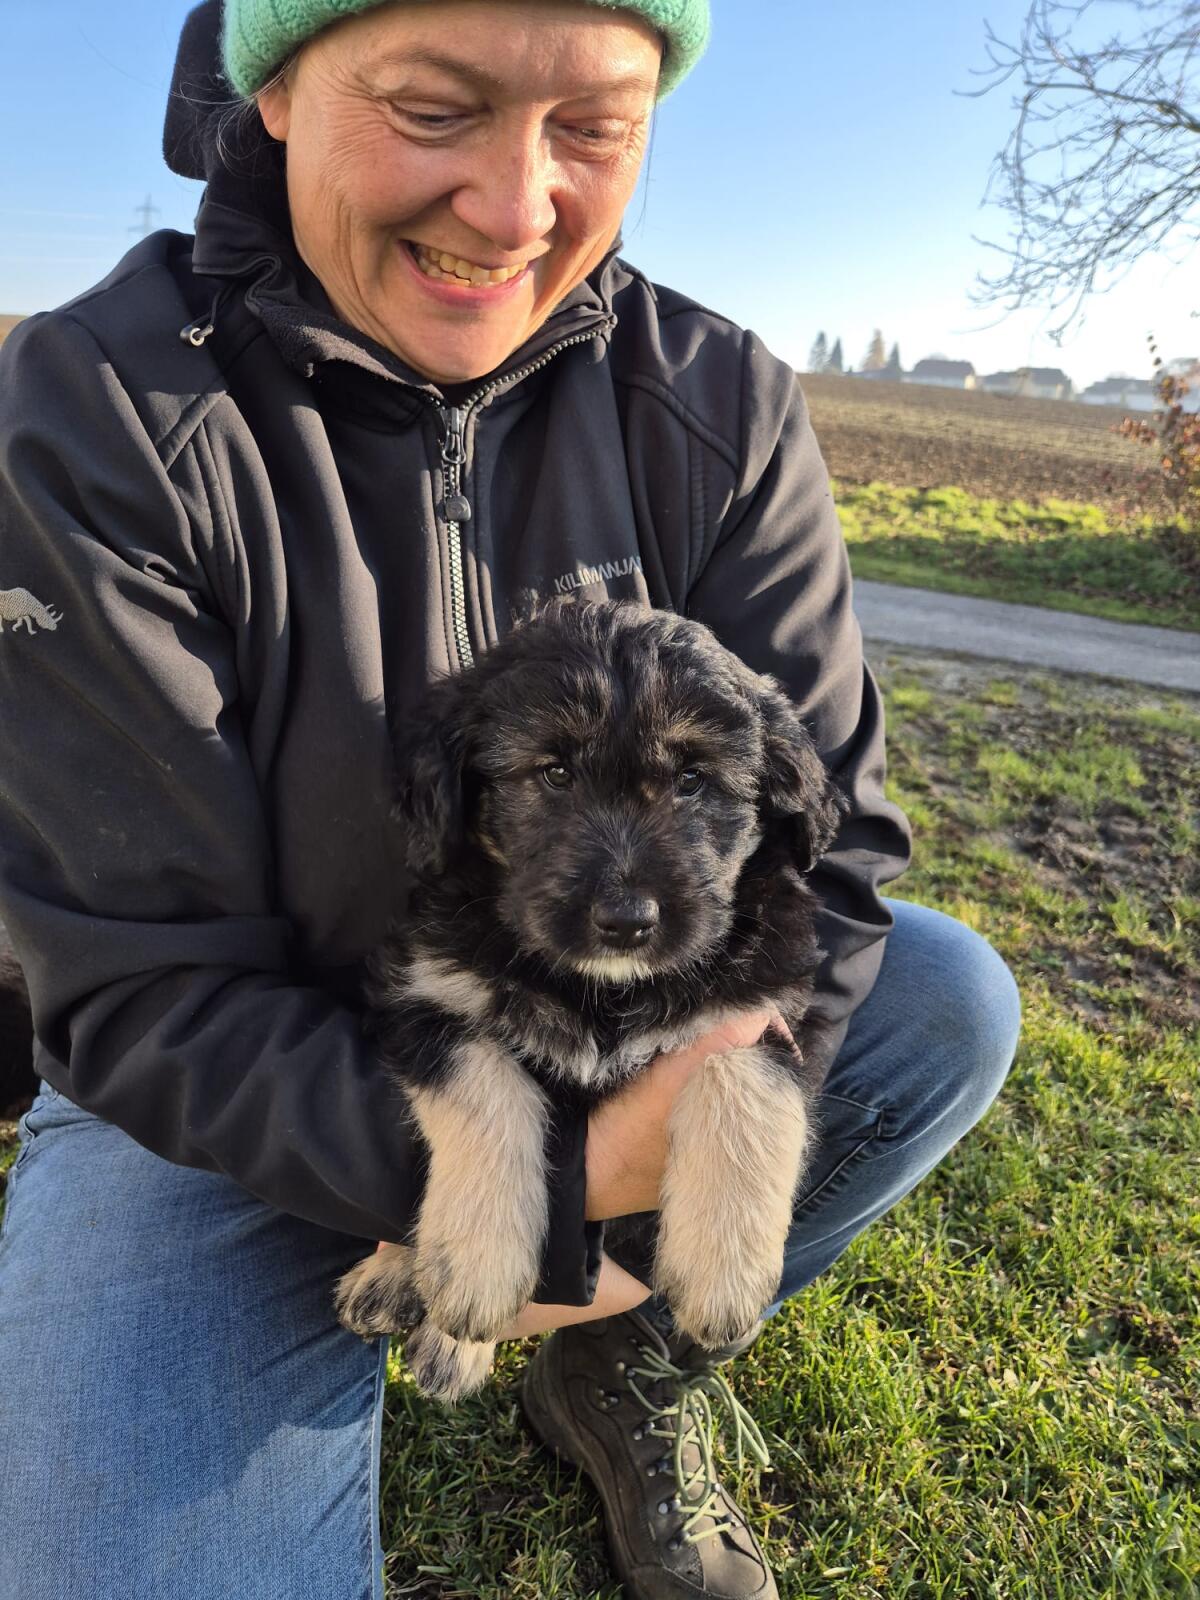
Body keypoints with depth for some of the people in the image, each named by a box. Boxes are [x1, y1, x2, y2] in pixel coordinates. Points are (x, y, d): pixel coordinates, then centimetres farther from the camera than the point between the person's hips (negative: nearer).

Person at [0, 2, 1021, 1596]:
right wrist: (552, 1177, -30)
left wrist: (690, 1157, -26)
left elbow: (824, 822, -11)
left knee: (952, 1000, -12)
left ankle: (625, 1376, 10)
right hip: (224, 1102, -3)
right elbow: (140, 991, -21)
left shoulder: (722, 405, -10)